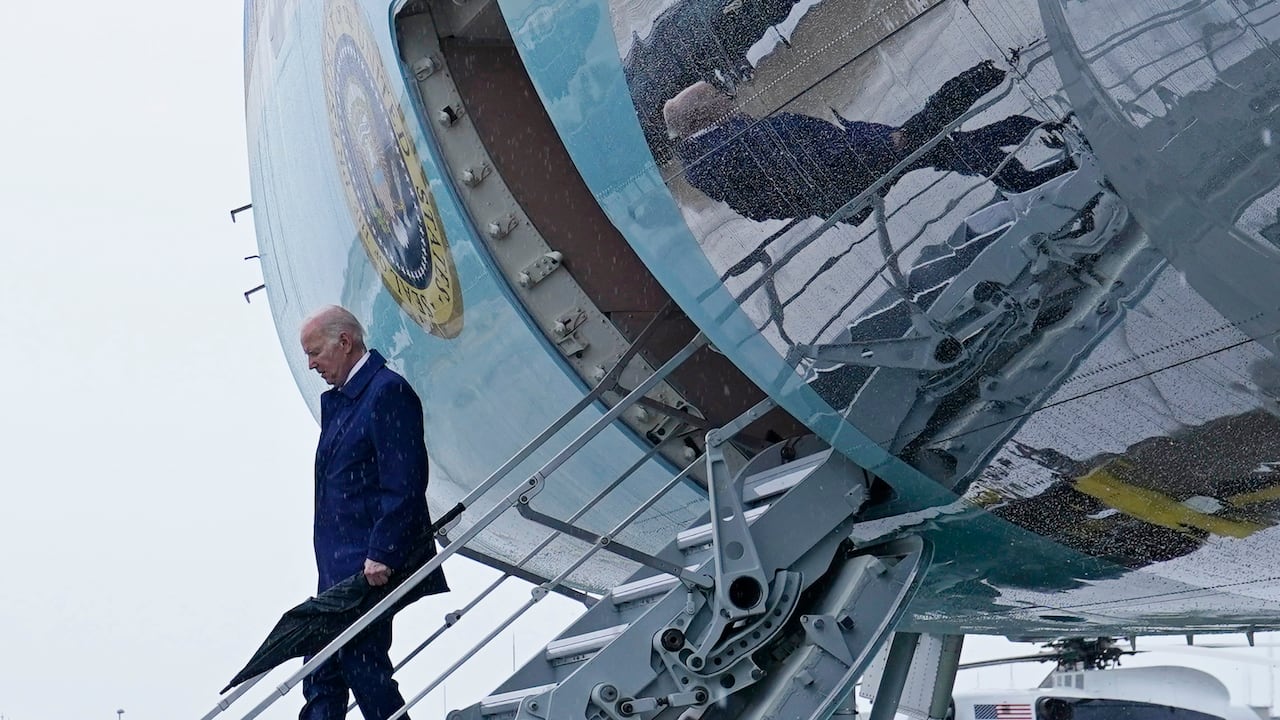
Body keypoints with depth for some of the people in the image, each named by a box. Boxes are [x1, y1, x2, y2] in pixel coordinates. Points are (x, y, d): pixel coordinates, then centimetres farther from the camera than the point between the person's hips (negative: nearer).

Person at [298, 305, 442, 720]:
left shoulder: (388, 392, -12)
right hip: (338, 568, 10)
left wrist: (381, 554, -21)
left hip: (372, 564, -10)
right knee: (321, 668, 9)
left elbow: (404, 484, -18)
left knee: (361, 661, -8)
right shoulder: (337, 401, 18)